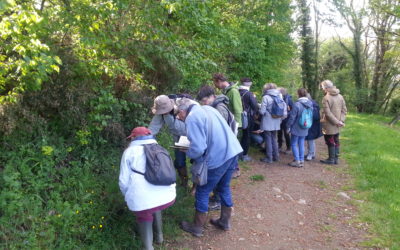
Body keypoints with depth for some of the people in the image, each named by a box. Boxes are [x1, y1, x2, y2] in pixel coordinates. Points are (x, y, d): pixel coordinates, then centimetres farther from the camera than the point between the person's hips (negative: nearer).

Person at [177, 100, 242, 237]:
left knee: (202, 192, 10)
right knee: (224, 187, 24)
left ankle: (197, 227, 25)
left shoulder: (191, 118, -13)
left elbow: (198, 148, -21)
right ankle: (225, 221, 39)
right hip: (232, 150, 8)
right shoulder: (207, 108, 14)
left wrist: (188, 153, 1)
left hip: (218, 157, -8)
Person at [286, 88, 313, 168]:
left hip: (296, 128, -6)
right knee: (301, 144, 14)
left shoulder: (297, 104, -20)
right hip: (305, 129, 6)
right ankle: (302, 161, 18)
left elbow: (292, 117, -15)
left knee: (294, 144, 5)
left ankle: (297, 161, 5)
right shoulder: (310, 104, 1)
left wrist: (288, 127, -5)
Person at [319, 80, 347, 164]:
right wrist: (341, 120, -2)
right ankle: (336, 158, 24)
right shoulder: (340, 96, 5)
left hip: (329, 125, -7)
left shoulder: (326, 98, -18)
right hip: (337, 126, 7)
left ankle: (331, 159, 14)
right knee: (336, 141, 16)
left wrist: (338, 122, -16)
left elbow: (328, 113, -22)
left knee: (330, 142, 4)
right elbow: (344, 110, 5)